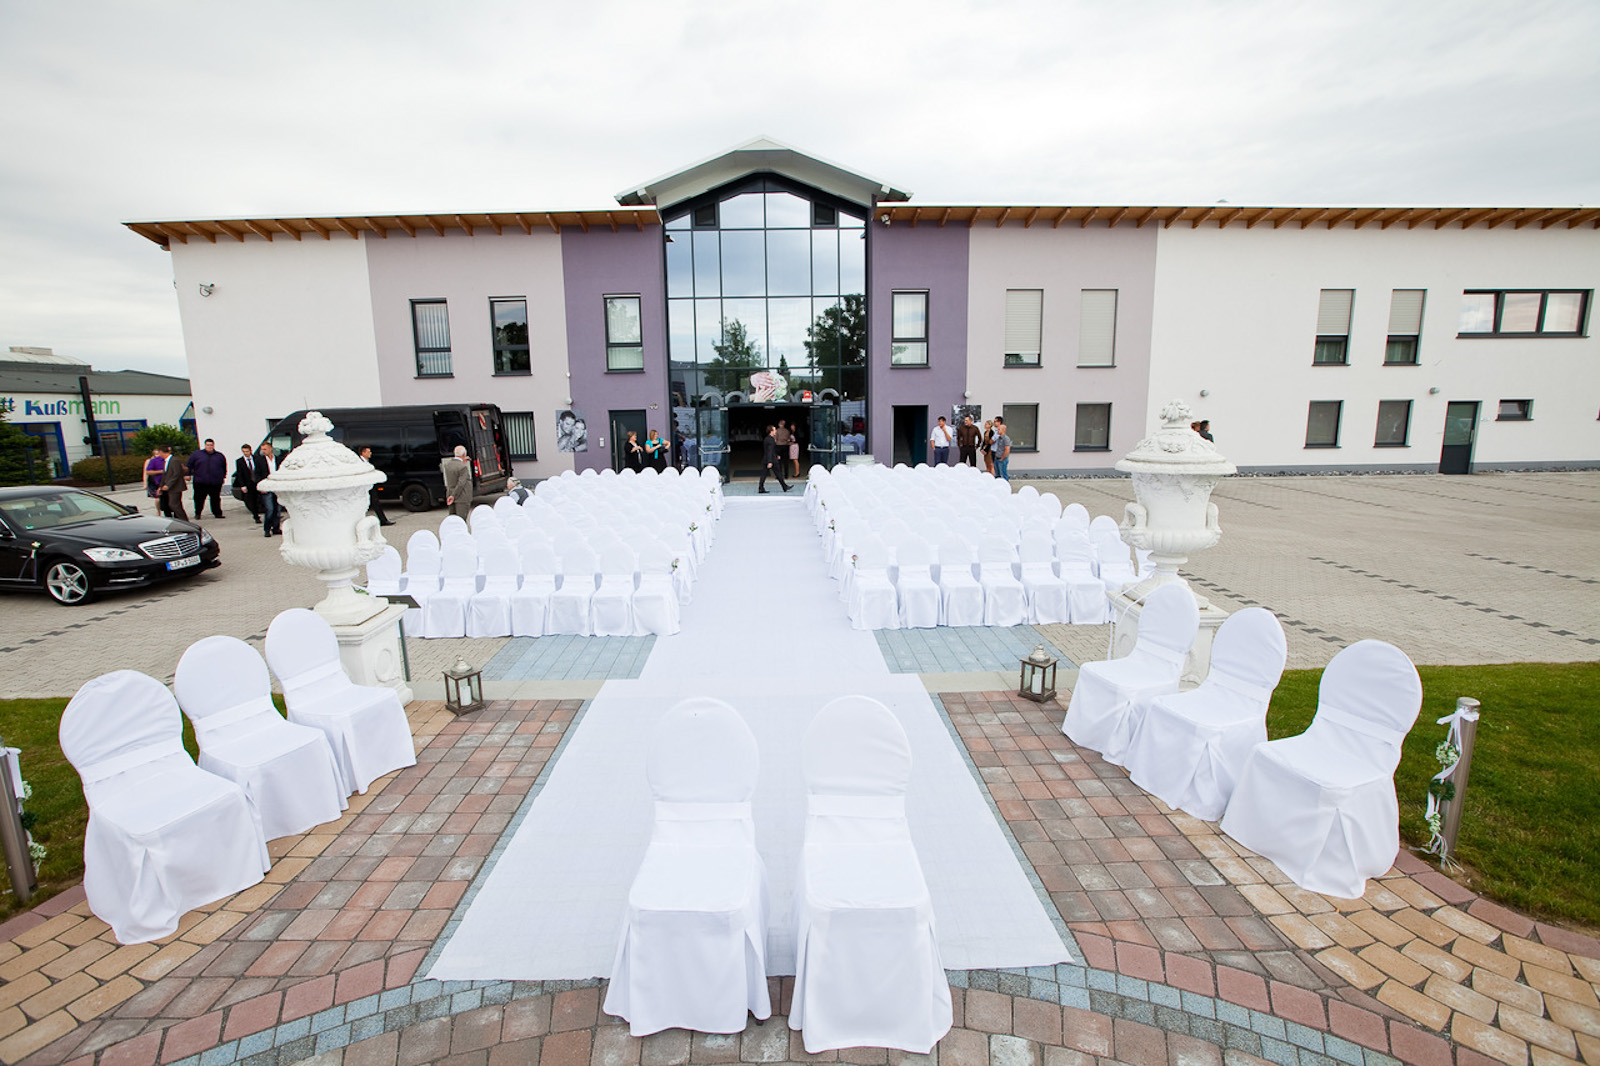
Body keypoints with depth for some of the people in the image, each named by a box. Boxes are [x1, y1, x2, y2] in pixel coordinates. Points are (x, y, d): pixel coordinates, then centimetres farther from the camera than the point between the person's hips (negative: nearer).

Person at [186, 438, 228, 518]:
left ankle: (217, 513, 11)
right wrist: (188, 474, 7)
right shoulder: (197, 454, 7)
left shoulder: (219, 456, 10)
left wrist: (223, 476, 18)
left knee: (216, 499, 4)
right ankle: (197, 513, 16)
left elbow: (224, 467, 20)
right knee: (199, 498, 3)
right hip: (200, 482, 0)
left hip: (216, 482, 0)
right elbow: (189, 465, 12)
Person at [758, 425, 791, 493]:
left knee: (764, 474, 4)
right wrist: (770, 462, -27)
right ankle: (785, 487, 14)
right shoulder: (771, 440, -16)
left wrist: (776, 456, 30)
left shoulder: (766, 439, 13)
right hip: (772, 460, -8)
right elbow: (770, 451, -23)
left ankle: (761, 488, -2)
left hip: (765, 460, 8)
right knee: (778, 474, 3)